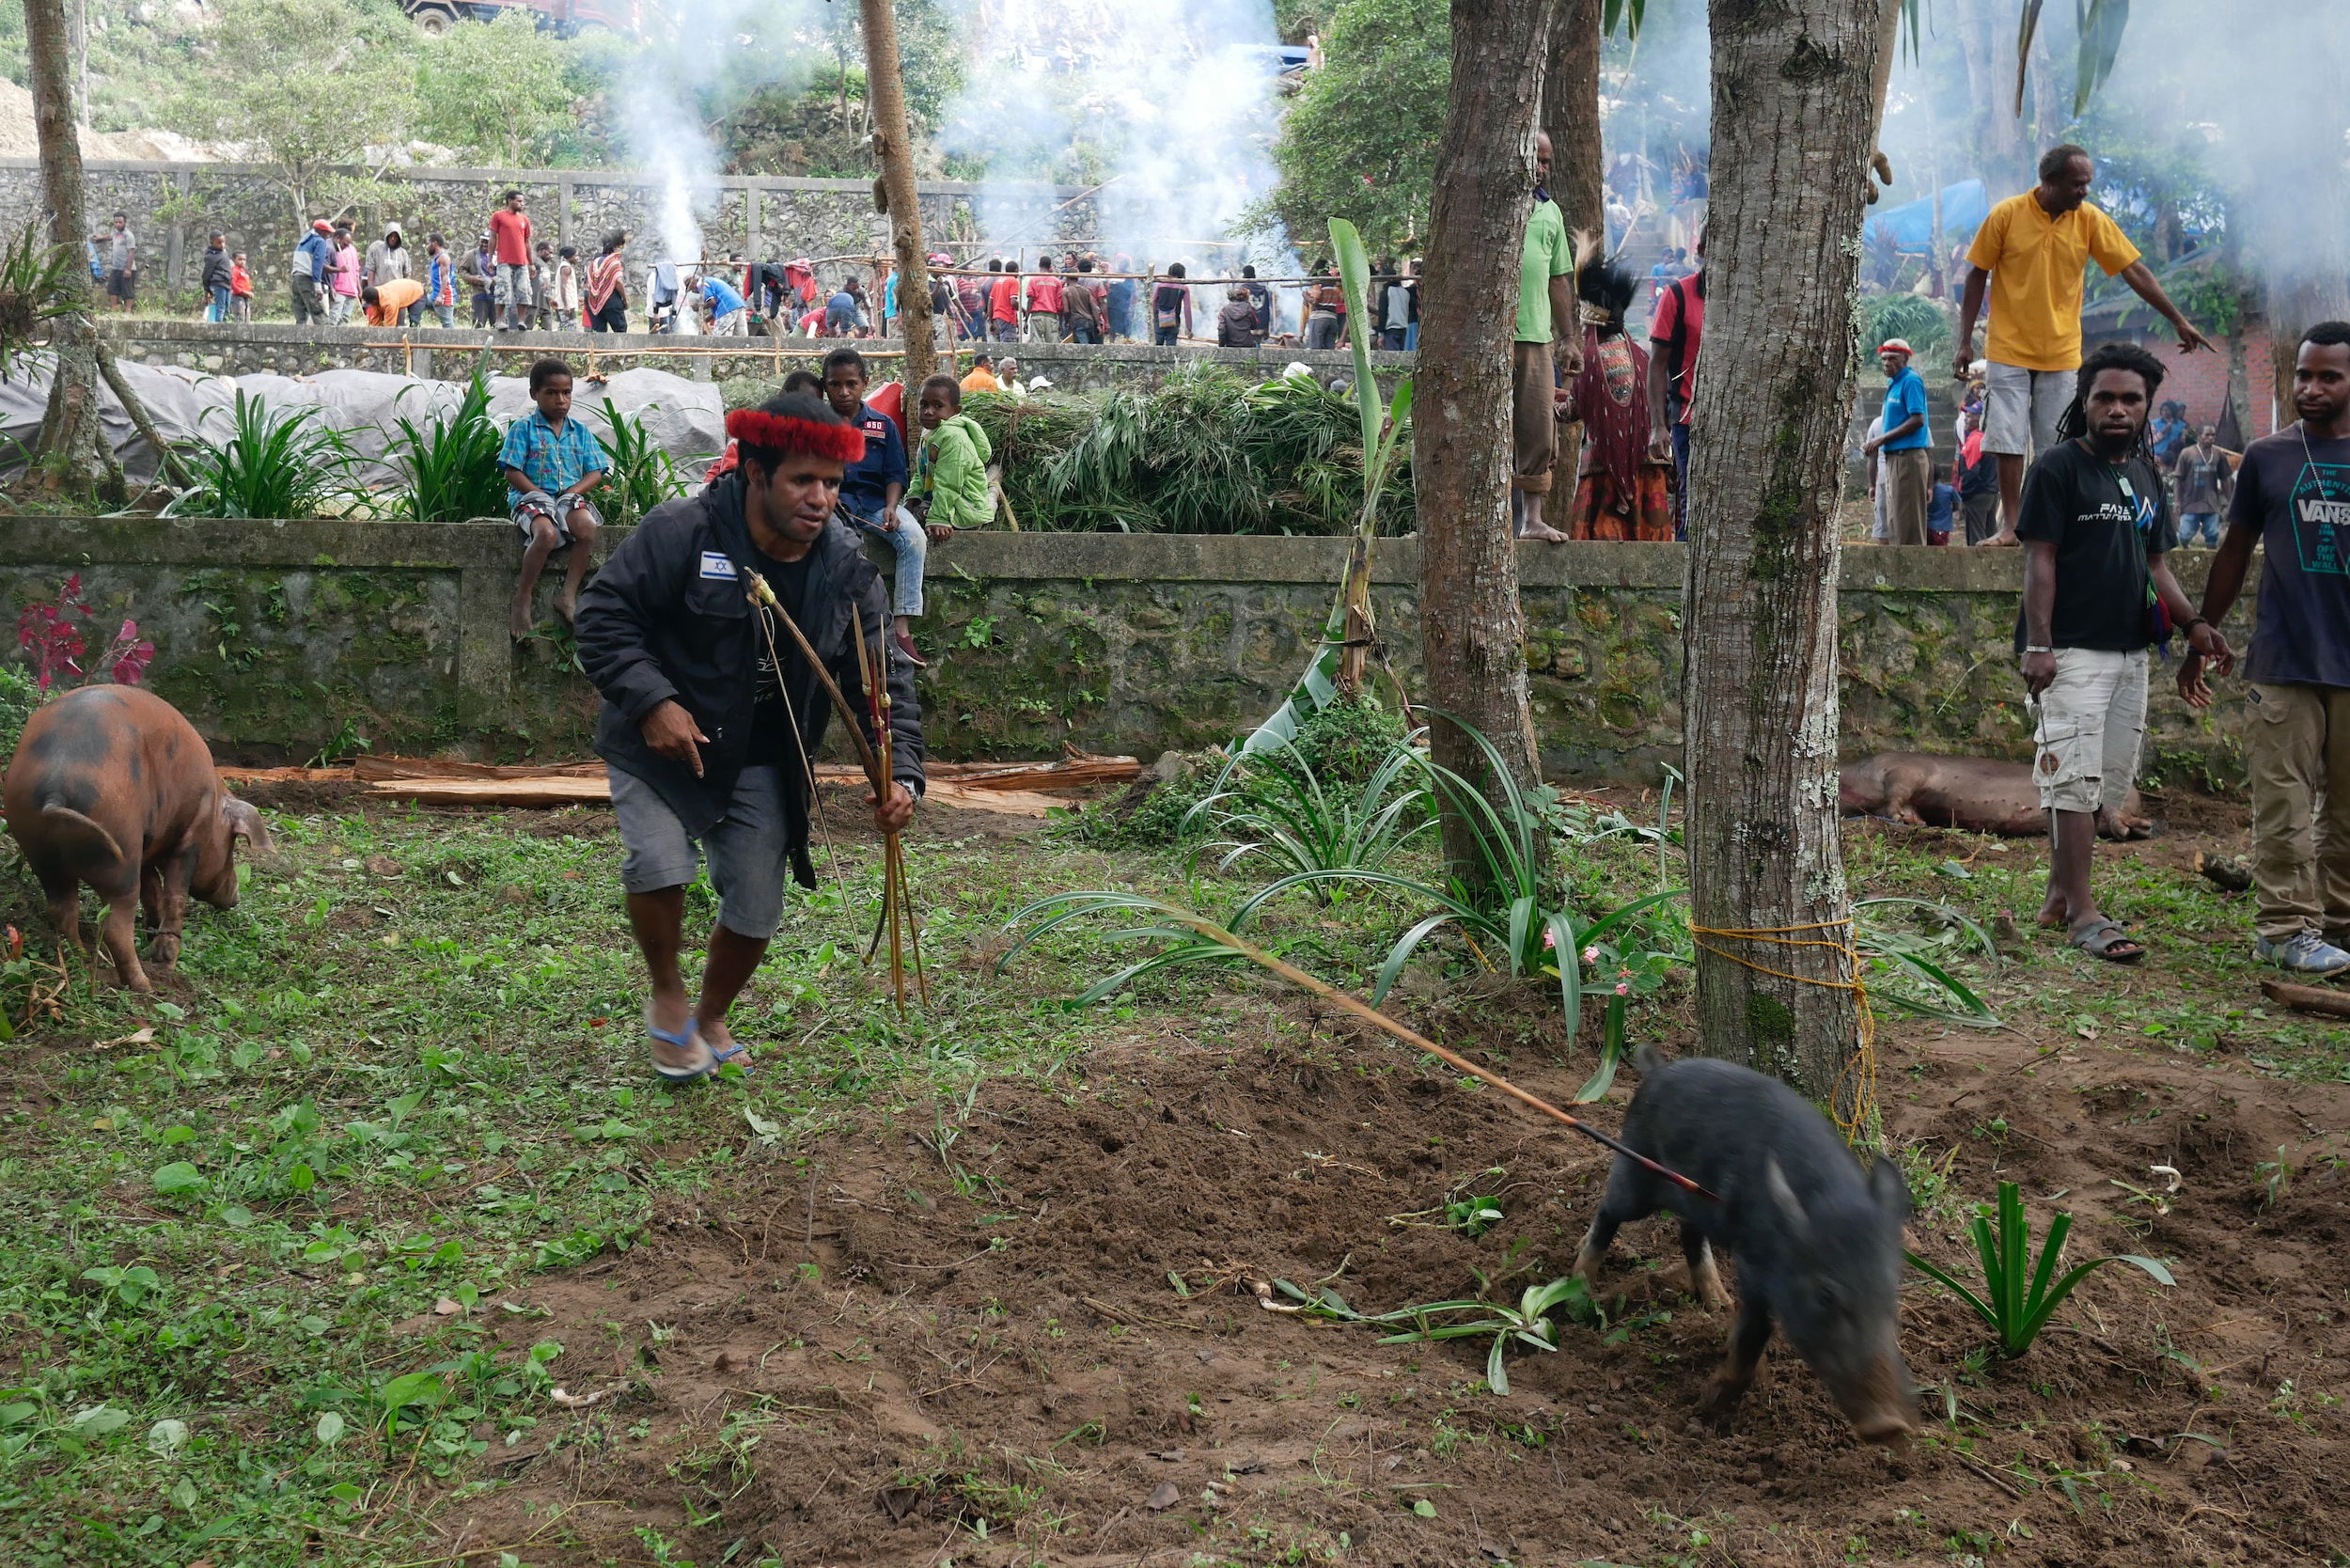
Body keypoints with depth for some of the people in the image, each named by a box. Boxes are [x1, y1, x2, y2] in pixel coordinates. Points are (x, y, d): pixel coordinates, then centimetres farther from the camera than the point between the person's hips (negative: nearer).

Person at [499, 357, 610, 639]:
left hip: (570, 496, 3)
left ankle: (569, 594, -22)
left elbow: (596, 473, 9)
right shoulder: (523, 428, 4)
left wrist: (572, 492, -9)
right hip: (531, 497, -3)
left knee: (588, 527, -33)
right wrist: (541, 496, -13)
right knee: (547, 533, -37)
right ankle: (522, 599, -21)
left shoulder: (580, 432, 15)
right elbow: (512, 473, -2)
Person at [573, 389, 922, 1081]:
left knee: (757, 909, 4)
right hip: (659, 740, -3)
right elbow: (604, 617, -16)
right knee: (658, 863, -24)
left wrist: (900, 774, -18)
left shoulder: (847, 568, -8)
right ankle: (667, 997, 6)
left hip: (761, 760, 4)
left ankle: (711, 1020, 34)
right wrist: (651, 699, -30)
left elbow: (882, 677, -4)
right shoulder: (681, 531, -21)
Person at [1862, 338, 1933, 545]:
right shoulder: (1893, 384, 18)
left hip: (1908, 457, -10)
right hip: (1893, 457, 10)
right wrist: (1874, 443, 10)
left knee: (1908, 523, -9)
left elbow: (1918, 420, -18)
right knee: (1894, 523, 12)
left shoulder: (1911, 381, -10)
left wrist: (1882, 439, -15)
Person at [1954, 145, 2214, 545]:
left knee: (2055, 448, 2)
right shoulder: (2006, 215, -6)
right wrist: (1965, 342, -3)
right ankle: (2010, 526, 4)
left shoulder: (2091, 220, -1)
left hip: (2061, 354, 2)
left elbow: (2134, 271, 2)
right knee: (2009, 441, -3)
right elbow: (1977, 277, 0)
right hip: (2010, 350, -2)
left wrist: (2179, 322, 0)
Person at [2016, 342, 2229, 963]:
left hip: (2130, 651, 8)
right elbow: (2040, 559, -10)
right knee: (2076, 778, -9)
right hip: (2072, 650, -7)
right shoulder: (2057, 467, -5)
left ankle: (2059, 895, 19)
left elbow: (2155, 563, 21)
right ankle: (2082, 913, -7)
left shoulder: (2147, 475, 16)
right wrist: (2038, 646, -17)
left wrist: (2193, 622, 5)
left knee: (2108, 783, 9)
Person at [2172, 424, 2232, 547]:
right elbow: (2179, 480, 0)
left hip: (2212, 505, 2)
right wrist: (2178, 502, -1)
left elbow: (2225, 478, 12)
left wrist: (2225, 499, 10)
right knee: (2184, 537, -3)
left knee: (2212, 538, 4)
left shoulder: (2218, 454, 3)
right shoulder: (2187, 454, -3)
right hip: (2190, 504, -2)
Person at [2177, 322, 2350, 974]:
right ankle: (2287, 927, 1)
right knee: (2284, 804, -3)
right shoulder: (2266, 457, 5)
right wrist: (2199, 642, 12)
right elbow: (2235, 552, 12)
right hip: (2285, 666, -1)